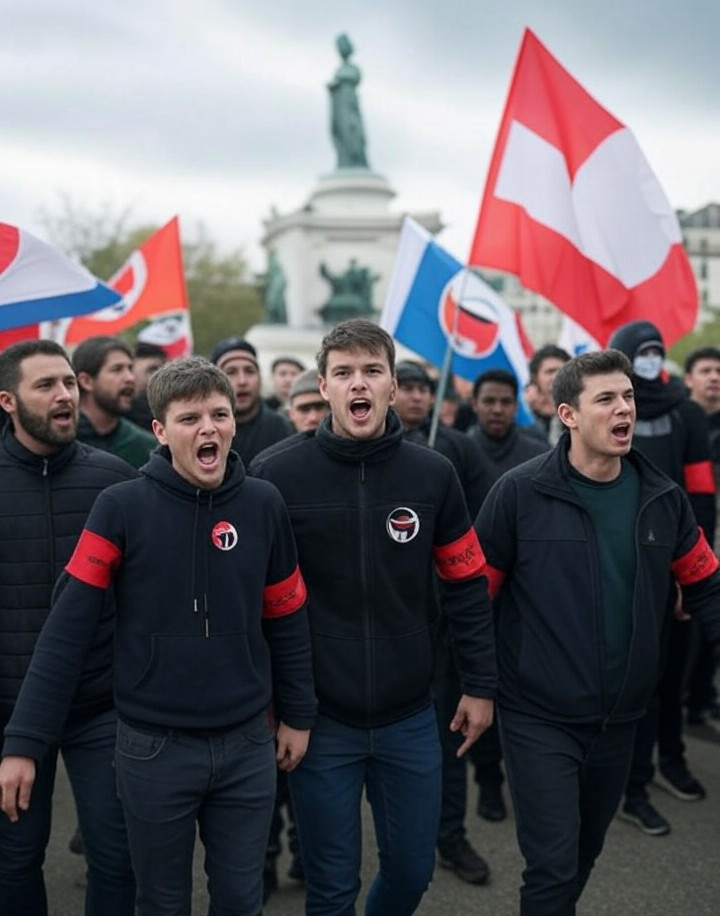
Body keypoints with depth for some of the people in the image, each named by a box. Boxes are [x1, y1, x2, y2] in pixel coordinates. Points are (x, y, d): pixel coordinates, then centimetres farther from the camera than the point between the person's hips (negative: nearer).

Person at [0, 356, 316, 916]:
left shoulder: (264, 505, -2)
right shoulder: (122, 507, -10)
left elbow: (287, 620, 7)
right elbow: (67, 629, -11)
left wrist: (297, 714, 11)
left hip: (247, 745, 2)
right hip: (153, 748, -2)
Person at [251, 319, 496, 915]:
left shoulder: (432, 475, -2)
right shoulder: (276, 474, -9)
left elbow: (467, 586, 5)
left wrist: (480, 685, 6)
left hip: (411, 717, 2)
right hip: (319, 719, -2)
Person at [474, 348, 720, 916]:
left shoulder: (662, 497, 0)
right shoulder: (520, 492, -13)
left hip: (619, 718, 5)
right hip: (540, 718, -5)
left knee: (586, 853, 22)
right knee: (553, 866, -4)